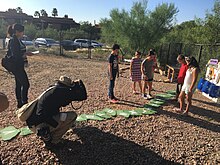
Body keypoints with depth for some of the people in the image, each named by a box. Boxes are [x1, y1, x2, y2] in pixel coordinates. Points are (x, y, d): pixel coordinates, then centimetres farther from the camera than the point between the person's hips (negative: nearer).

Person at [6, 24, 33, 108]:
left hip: (18, 66, 10)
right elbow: (15, 55, -21)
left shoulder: (17, 40, 12)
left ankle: (19, 103, 23)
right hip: (17, 66, -10)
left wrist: (25, 54, 6)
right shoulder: (13, 41, -16)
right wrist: (26, 54, -15)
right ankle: (24, 103, 1)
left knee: (19, 84, 14)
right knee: (25, 84, -7)